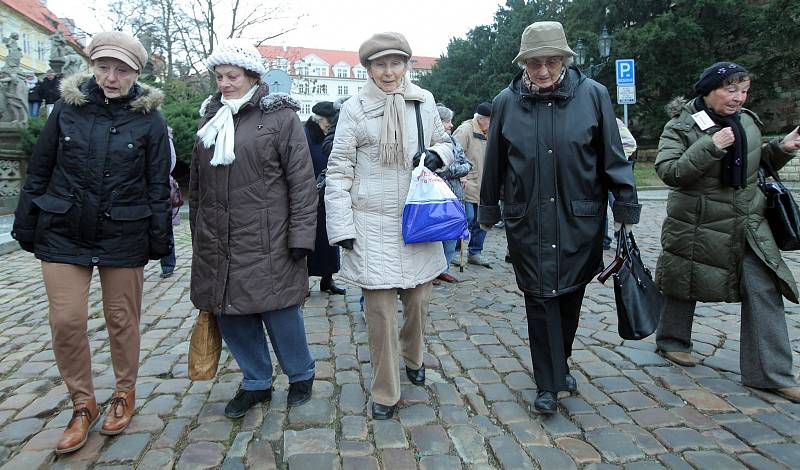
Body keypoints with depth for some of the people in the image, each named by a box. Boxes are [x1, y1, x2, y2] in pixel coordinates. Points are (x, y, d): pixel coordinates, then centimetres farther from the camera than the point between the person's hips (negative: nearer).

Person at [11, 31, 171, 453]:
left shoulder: (149, 118, -3)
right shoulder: (69, 106, 1)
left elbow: (158, 185, -1)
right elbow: (39, 171, 7)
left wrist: (162, 242, -2)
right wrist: (26, 226, 9)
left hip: (124, 236, -2)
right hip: (64, 232, 2)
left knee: (122, 318, 8)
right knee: (66, 319, 1)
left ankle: (124, 393, 29)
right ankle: (82, 404, 20)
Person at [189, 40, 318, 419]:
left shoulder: (280, 117, -3)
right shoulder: (210, 117, 14)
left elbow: (302, 181, -8)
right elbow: (196, 184, 18)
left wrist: (301, 235, -14)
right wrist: (198, 236, 16)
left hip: (267, 241, -5)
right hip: (217, 242, 6)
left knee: (280, 311, 1)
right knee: (230, 315, 10)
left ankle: (301, 374, 27)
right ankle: (256, 382, 29)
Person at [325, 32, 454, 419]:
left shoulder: (424, 101, 5)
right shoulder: (354, 109, -3)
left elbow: (444, 143, 18)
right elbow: (338, 171, -3)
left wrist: (436, 155, -7)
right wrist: (342, 227, -8)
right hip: (373, 226, -3)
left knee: (418, 300, 14)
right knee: (380, 308, 1)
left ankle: (413, 358, 44)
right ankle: (385, 393, 18)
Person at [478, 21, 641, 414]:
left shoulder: (593, 95, -4)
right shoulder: (506, 102, -1)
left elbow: (613, 158, 1)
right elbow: (494, 165, 7)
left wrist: (626, 208, 1)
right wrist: (488, 212, 12)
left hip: (580, 220, 1)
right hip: (528, 222, 0)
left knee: (571, 298, 14)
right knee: (540, 300, 3)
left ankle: (560, 364, 39)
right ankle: (548, 384, 18)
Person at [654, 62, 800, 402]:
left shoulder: (747, 121, 8)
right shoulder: (681, 127, -10)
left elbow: (758, 162, 22)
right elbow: (668, 171, -22)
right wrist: (710, 146, -28)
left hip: (749, 225, 5)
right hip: (697, 226, -5)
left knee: (765, 291, -1)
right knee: (686, 286, 12)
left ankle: (771, 373, 8)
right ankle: (672, 340, 37)